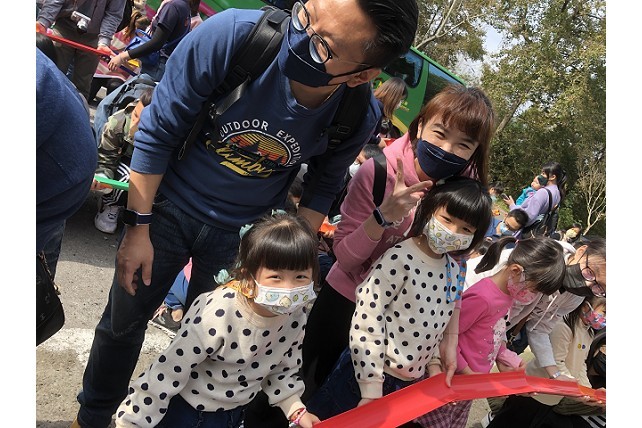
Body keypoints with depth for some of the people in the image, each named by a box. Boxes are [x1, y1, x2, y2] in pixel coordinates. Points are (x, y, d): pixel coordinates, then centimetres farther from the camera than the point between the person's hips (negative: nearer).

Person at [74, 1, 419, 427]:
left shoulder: (358, 119, -21)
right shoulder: (231, 34, -29)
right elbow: (157, 133, -17)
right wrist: (138, 228, -12)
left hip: (242, 232, 1)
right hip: (170, 206, 0)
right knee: (123, 323, 15)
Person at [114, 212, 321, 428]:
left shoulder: (295, 317, -17)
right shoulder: (217, 317, -36)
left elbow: (282, 370, 1)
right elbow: (166, 375, -27)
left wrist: (296, 410, -7)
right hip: (184, 411, -5)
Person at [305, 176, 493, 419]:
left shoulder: (453, 269, 2)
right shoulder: (400, 259, -21)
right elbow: (367, 318, -23)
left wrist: (433, 362, 8)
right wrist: (371, 387, -20)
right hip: (368, 373, -6)